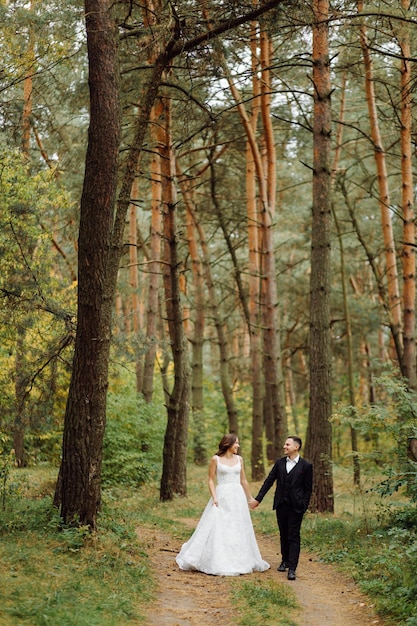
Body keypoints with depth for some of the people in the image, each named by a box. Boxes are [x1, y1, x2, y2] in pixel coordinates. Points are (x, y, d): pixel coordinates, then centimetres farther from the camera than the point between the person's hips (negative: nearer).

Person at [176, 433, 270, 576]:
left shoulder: (239, 459, 9)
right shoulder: (216, 459, -3)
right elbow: (211, 480, -3)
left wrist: (250, 497, 19)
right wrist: (214, 497, -14)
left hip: (238, 497, 4)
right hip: (222, 496, -4)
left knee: (238, 530, 7)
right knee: (218, 529, -5)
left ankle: (239, 562, 17)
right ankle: (216, 563, 3)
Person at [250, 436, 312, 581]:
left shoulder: (305, 466, -6)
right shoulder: (280, 462, 6)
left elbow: (308, 488, -3)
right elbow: (269, 481, 7)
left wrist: (304, 506, -8)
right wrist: (258, 499, 5)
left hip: (296, 506, -4)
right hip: (281, 504, 4)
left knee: (293, 536, -4)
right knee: (283, 535, 14)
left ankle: (292, 568, -4)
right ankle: (285, 560, 29)